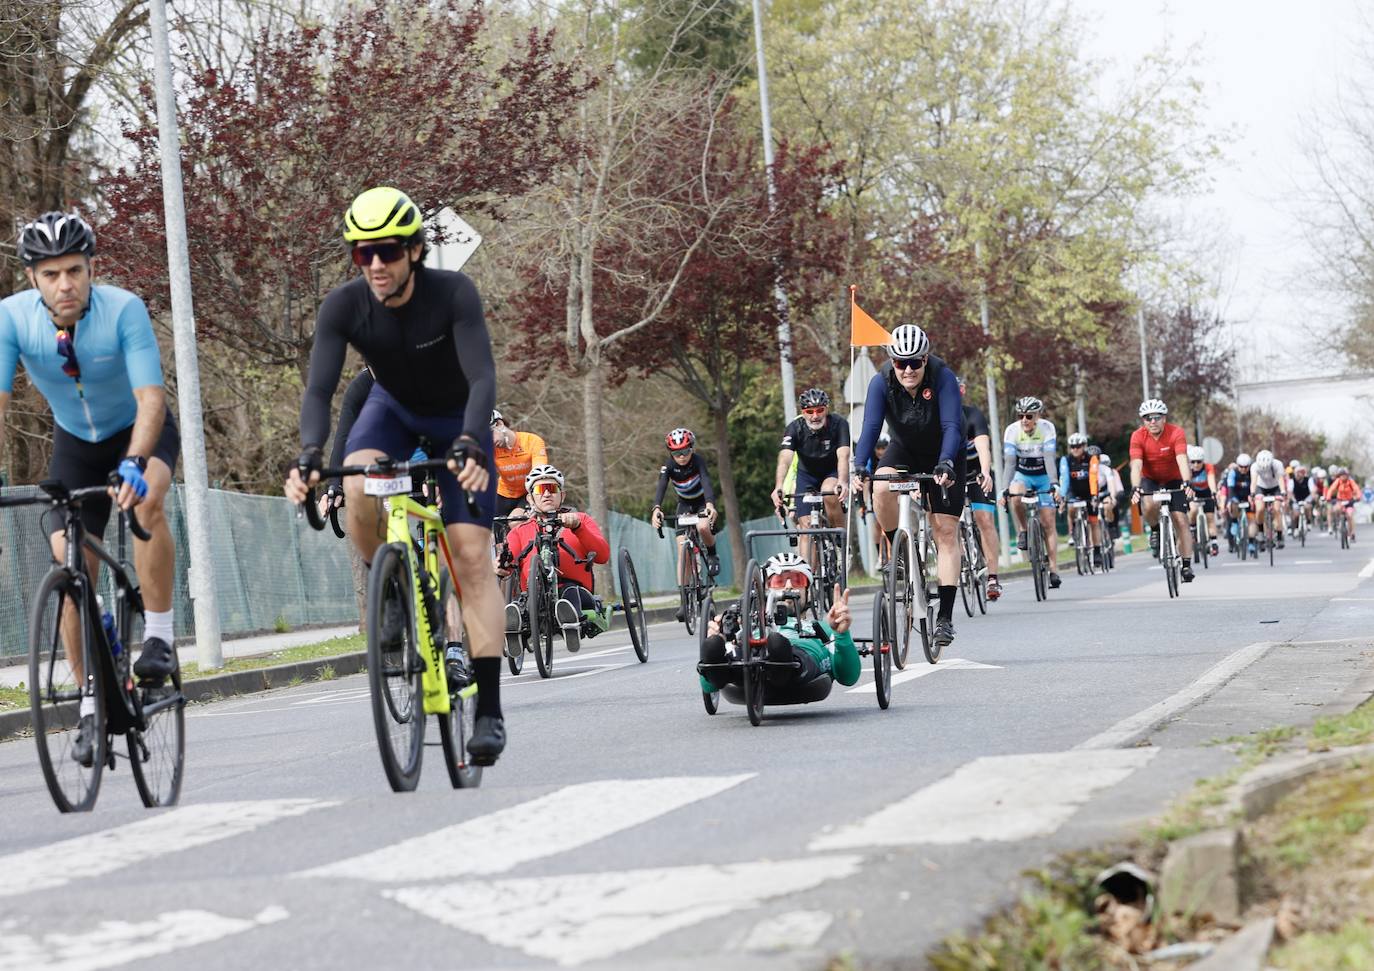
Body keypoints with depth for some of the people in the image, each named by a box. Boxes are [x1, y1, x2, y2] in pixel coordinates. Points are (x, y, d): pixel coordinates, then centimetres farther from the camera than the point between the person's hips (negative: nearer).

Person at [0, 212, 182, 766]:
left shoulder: (124, 311, -31)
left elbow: (151, 398, -38)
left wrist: (135, 463, -54)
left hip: (139, 430, -2)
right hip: (76, 441, 3)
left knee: (147, 503, -34)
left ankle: (159, 637, -19)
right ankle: (90, 706, 5)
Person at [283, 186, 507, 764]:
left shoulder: (453, 293, -32)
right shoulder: (344, 306, -25)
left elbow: (483, 378, -40)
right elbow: (318, 388, -31)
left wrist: (470, 445, -58)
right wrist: (310, 456, -49)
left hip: (457, 420, -2)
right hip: (393, 409, 2)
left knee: (472, 556, -14)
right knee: (357, 492, -32)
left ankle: (489, 708, -13)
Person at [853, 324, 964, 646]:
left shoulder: (943, 379, -29)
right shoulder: (881, 382, -23)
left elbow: (952, 426, -36)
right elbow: (871, 427, -30)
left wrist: (945, 464, -53)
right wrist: (859, 467, -45)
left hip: (943, 457, -2)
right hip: (904, 452, 2)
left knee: (946, 532, -9)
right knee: (881, 489, -31)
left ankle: (945, 616, -8)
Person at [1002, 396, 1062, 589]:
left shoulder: (1047, 428, -22)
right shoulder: (1012, 430, -20)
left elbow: (1049, 459, -30)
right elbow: (1009, 462, -25)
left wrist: (1054, 484, -42)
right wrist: (1005, 488, -36)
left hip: (1043, 476, -1)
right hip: (1022, 475, 1)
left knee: (1048, 522, -7)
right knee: (1015, 495, -34)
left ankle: (1053, 569, -5)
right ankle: (1023, 531, -8)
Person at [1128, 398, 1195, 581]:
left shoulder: (1176, 433, -23)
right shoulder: (1138, 436, -20)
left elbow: (1182, 460, -35)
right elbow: (1136, 465, -29)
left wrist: (1186, 483, -50)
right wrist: (1135, 488, -46)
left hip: (1173, 480, 0)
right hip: (1150, 480, 0)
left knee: (1181, 520, -11)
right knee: (1149, 505, -32)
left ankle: (1187, 564, -3)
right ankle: (1155, 530, 1)